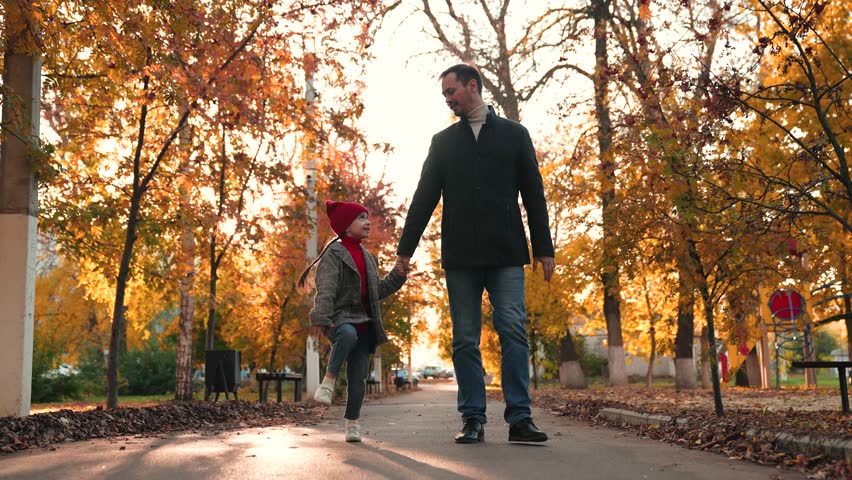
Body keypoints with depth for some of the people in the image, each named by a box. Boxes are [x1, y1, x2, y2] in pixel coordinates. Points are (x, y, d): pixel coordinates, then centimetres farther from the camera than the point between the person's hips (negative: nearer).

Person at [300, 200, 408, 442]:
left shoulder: (367, 257, 20)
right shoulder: (334, 253, -4)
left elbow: (377, 290, 24)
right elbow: (326, 289, -17)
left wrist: (397, 276, 11)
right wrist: (320, 318, -29)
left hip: (364, 324, 6)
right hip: (340, 319, -6)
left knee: (358, 377, 1)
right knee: (348, 334, -41)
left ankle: (352, 422, 14)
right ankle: (329, 379, -22)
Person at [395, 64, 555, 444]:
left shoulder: (514, 134, 12)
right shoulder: (443, 141, 16)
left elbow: (534, 195, 8)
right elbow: (424, 198, 13)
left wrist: (544, 249, 2)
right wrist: (405, 248, 7)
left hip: (506, 255, -1)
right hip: (459, 256, 2)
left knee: (513, 331, -9)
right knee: (465, 339, 1)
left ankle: (519, 418, -6)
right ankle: (472, 420, 6)